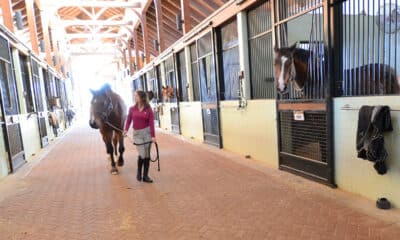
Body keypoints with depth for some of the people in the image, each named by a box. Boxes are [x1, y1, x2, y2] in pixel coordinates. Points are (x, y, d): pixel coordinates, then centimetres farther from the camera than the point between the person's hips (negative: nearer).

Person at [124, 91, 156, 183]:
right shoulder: (132, 109, 2)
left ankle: (145, 176, 17)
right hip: (137, 133, 0)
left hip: (147, 132, 0)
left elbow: (151, 123, -7)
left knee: (147, 155, 5)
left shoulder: (148, 109, -4)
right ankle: (139, 173, 20)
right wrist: (126, 129, -16)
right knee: (142, 154, -7)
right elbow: (129, 120, 1)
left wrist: (153, 136, -12)